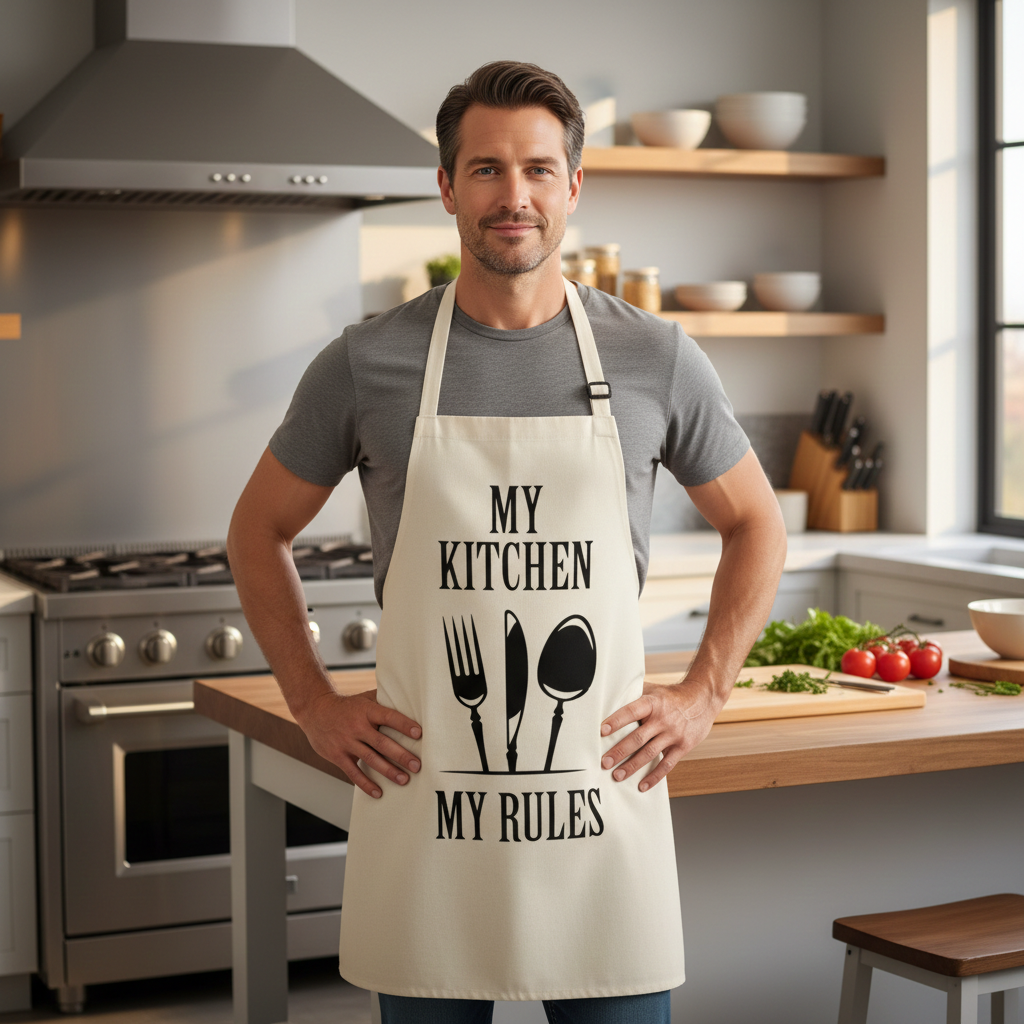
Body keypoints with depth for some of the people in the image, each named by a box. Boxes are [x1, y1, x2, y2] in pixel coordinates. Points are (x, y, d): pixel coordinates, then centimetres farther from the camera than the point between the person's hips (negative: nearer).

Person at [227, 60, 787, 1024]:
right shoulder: (368, 363, 0)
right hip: (422, 804, 0)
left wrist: (701, 694, 5)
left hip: (602, 797, 1)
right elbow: (259, 529, 12)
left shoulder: (655, 359, 1)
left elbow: (755, 524, 14)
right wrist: (314, 703, 4)